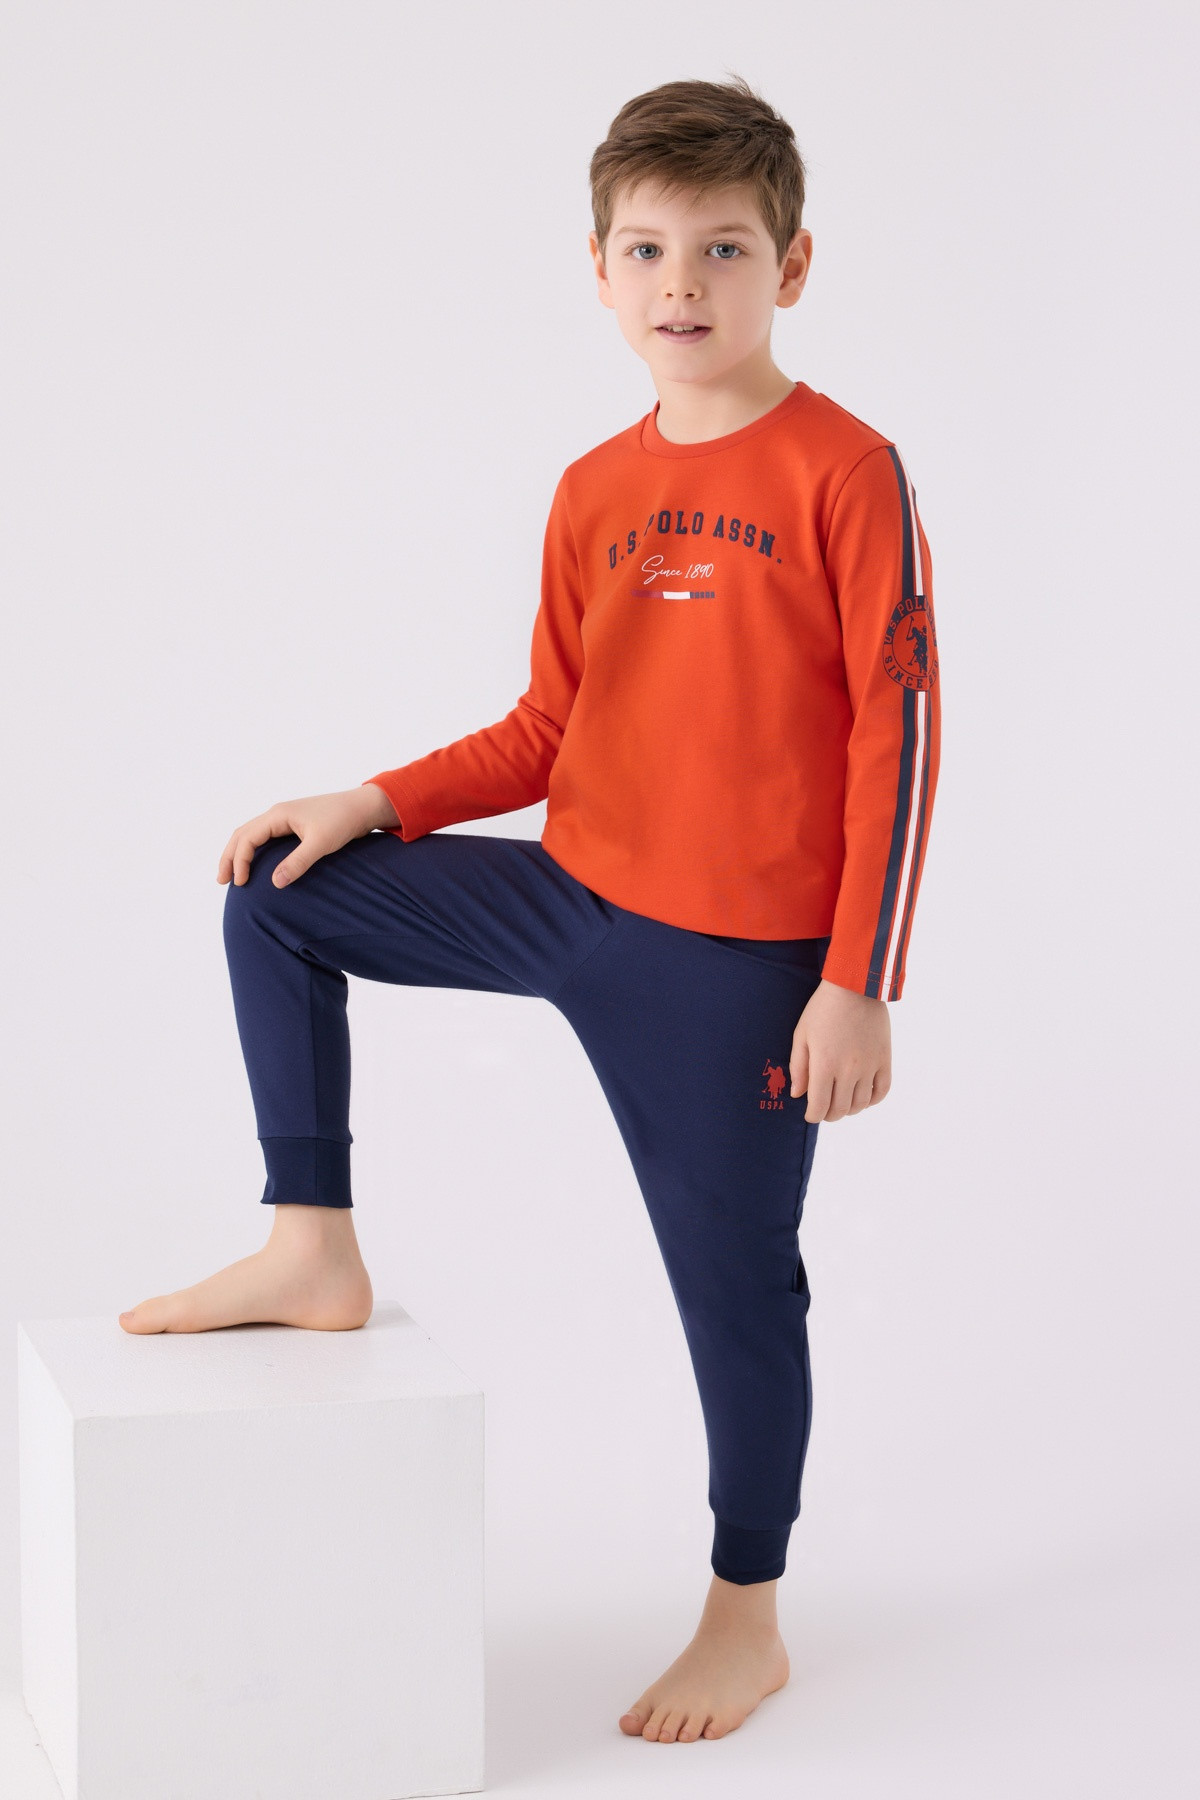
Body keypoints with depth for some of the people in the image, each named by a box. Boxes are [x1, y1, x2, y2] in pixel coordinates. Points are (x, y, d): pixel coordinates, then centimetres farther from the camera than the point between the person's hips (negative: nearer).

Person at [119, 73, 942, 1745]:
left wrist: (857, 984, -16)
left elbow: (900, 733, -13)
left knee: (735, 1278, 4)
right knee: (280, 902, 4)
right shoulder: (592, 494, 6)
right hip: (569, 893, 6)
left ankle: (746, 1622, 23)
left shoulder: (846, 474, -11)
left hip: (735, 959, -6)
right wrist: (373, 805, 1)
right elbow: (548, 732, 14)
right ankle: (315, 1247, 11)